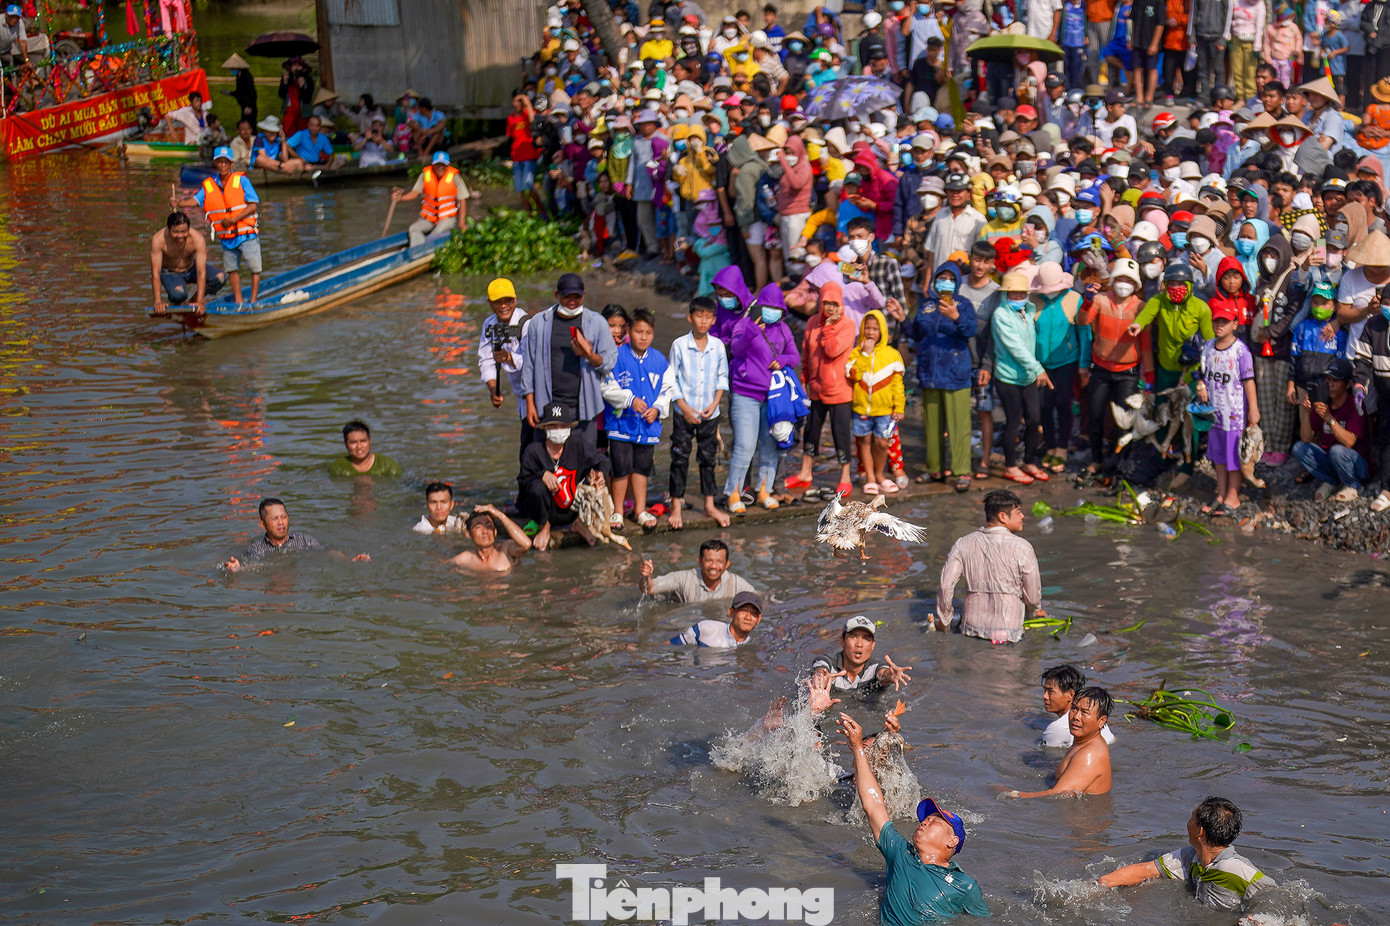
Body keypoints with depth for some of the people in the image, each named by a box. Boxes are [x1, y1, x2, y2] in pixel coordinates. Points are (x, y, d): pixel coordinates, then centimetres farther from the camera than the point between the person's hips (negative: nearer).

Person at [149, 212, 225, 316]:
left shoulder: (198, 239, -28)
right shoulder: (158, 240, -30)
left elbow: (201, 272, -30)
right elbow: (156, 273, -29)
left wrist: (200, 302, -37)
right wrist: (158, 302, -38)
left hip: (191, 269, 3)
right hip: (169, 273, -3)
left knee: (220, 278, -22)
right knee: (178, 294, -36)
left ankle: (193, 301, 3)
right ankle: (178, 304, 4)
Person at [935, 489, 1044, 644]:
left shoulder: (963, 544, -1)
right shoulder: (1022, 548, -12)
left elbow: (945, 586, -3)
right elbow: (1033, 595, -5)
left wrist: (943, 620, 12)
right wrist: (1036, 610, 19)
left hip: (971, 627, 5)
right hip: (1007, 630, -5)